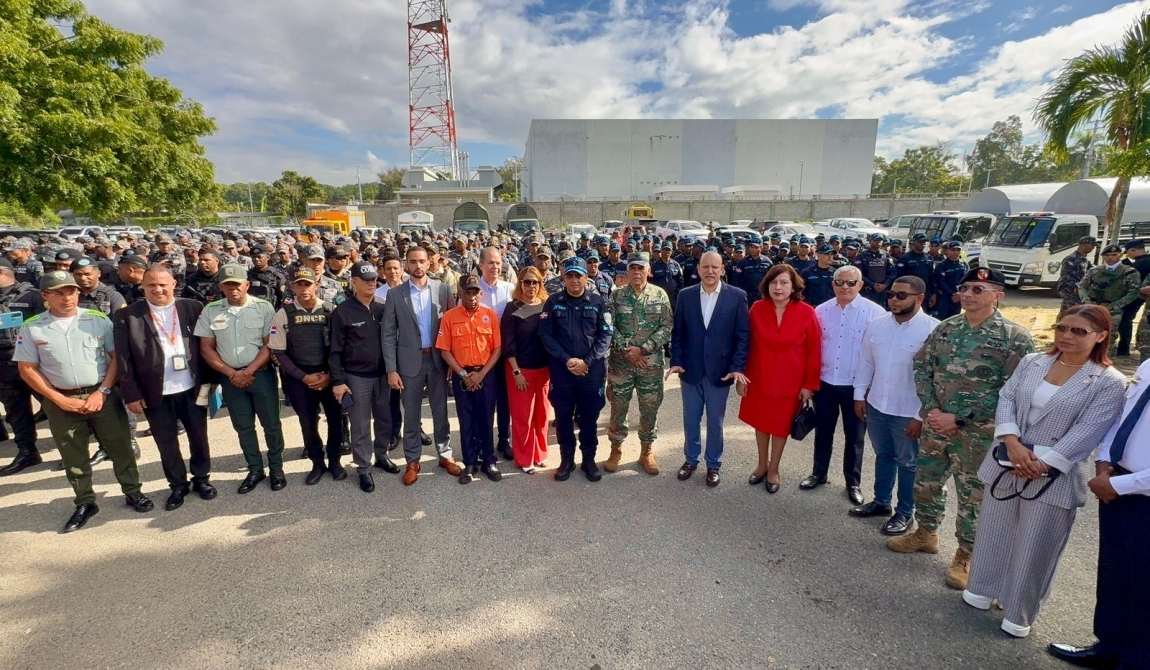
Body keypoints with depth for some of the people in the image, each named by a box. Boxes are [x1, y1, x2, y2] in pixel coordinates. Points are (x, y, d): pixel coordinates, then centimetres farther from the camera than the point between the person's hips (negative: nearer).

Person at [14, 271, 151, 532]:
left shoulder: (98, 319, -3)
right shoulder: (32, 328, -2)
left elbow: (116, 356, -1)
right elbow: (27, 369, 0)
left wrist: (102, 392, -9)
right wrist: (59, 400, -8)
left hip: (104, 396, -1)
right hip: (61, 401, 1)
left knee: (120, 447, 7)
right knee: (73, 457, 12)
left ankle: (133, 492, 22)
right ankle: (85, 503, 27)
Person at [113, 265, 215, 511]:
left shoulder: (192, 308, -1)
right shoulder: (126, 316, -3)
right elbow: (123, 359, -4)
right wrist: (131, 393, -8)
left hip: (192, 388, 1)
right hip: (155, 393, 0)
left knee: (199, 436, 14)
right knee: (166, 442, 13)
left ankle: (202, 478, 33)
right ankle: (178, 485, 30)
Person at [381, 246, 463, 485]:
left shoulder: (443, 290, 0)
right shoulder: (395, 294, -2)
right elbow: (388, 334, -3)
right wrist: (391, 369, -8)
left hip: (438, 360, 1)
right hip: (410, 362, 0)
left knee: (441, 411, 12)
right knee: (411, 414, 10)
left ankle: (445, 455, 28)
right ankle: (412, 461, 25)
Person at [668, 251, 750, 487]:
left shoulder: (737, 296, -5)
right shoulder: (685, 295, 0)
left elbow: (743, 335, -6)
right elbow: (677, 332, 3)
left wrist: (738, 367, -13)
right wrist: (676, 361, -6)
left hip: (720, 371, -1)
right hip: (690, 369, 2)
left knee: (715, 421, 12)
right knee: (690, 419, 15)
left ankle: (713, 464, 32)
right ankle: (691, 459, 35)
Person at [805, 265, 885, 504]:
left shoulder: (874, 312, -11)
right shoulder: (821, 310, 0)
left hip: (857, 385, -2)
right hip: (825, 382, 3)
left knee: (854, 436, 13)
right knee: (823, 431, 16)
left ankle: (853, 482, 31)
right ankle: (818, 473, 35)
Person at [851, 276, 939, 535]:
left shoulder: (933, 330, -16)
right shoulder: (876, 324, -1)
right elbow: (865, 362, 7)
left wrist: (921, 415, -15)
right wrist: (859, 395, 7)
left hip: (909, 412, -4)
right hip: (876, 405, 5)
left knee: (907, 463, 14)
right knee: (883, 455, 22)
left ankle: (905, 512, 33)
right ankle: (881, 502, 40)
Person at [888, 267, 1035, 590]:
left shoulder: (1015, 337, -12)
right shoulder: (946, 328, 3)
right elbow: (921, 366, 6)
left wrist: (958, 420, -17)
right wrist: (931, 408, -8)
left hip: (977, 435, -5)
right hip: (934, 426, 5)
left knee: (972, 496, 11)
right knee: (925, 484, 18)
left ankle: (966, 555, 30)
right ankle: (926, 534, 40)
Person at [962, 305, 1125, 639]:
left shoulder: (1110, 383, -8)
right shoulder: (1032, 362, 4)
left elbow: (1087, 432, -14)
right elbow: (1006, 398, -1)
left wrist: (1041, 463, -19)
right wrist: (1011, 442, -15)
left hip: (1054, 477, -3)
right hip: (1005, 464, 4)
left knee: (1034, 546, 7)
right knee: (994, 531, 16)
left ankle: (1019, 613, 27)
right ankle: (982, 589, 36)